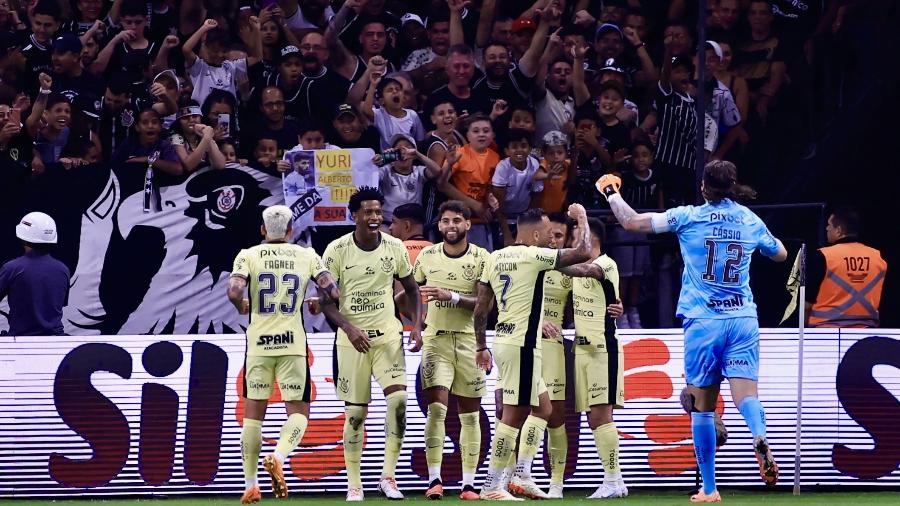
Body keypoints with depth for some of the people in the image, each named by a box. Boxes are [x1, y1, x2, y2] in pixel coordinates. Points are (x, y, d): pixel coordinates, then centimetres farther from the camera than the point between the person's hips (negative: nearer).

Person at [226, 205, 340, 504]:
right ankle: (278, 457, -21)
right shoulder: (307, 257, 5)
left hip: (258, 344, 0)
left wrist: (242, 307, 8)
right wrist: (318, 303, 17)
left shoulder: (249, 256, 1)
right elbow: (332, 291, -5)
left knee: (253, 412, 10)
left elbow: (234, 291, -14)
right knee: (298, 411, 8)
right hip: (293, 344, 0)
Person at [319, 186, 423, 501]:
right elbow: (326, 301, -7)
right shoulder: (337, 250, -9)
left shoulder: (395, 247, -1)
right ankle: (353, 484, 13)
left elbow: (411, 289, 13)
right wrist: (349, 328, -21)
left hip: (387, 333, 1)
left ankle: (388, 476, -7)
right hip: (352, 338, -1)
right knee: (355, 412, 2)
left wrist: (417, 326, 0)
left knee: (398, 398, -17)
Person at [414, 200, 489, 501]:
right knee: (437, 407, -14)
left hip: (470, 341, 0)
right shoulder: (428, 256, 6)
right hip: (436, 340, 1)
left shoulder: (481, 258, -2)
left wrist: (452, 297, -21)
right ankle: (434, 479, -14)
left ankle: (468, 484, 8)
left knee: (470, 414, 4)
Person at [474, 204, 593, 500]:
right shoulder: (534, 256, -11)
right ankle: (492, 486, -5)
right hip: (521, 345, -9)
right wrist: (581, 217, 4)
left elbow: (481, 308, 14)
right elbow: (583, 253, -10)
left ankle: (523, 475, 15)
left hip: (504, 341, 9)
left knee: (542, 407, 18)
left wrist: (481, 346, 21)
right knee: (514, 415, -6)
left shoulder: (495, 259, 12)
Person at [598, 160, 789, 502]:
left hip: (702, 321, -2)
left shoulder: (688, 217, -1)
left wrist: (611, 193, 19)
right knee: (745, 394, -9)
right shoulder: (750, 221, 8)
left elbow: (631, 221, 2)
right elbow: (780, 254, 27)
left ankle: (709, 488, 8)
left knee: (703, 405, 6)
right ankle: (760, 436, -43)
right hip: (743, 319, 2)